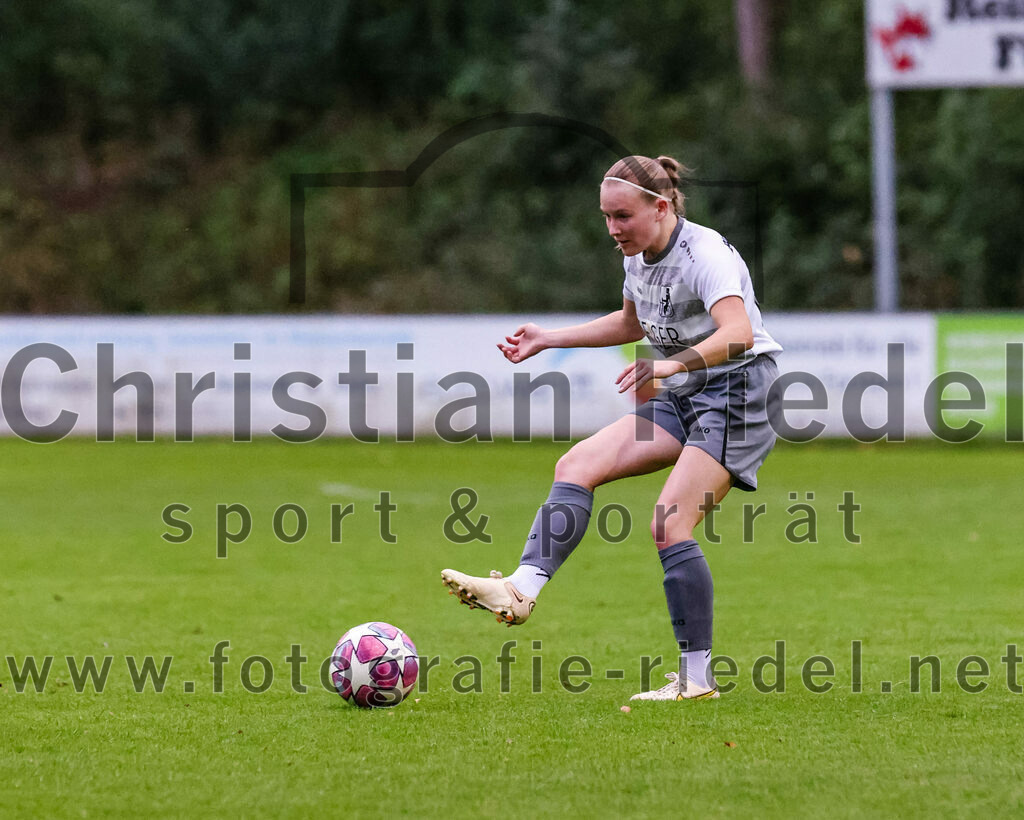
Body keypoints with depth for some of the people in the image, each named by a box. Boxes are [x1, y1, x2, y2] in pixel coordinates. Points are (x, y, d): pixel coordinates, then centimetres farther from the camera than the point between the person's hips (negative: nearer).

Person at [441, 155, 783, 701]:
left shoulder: (704, 255, -21)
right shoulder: (639, 258, 7)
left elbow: (737, 333, -38)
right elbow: (631, 324, 28)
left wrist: (671, 364, -54)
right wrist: (548, 339, 22)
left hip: (735, 394, -9)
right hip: (683, 399, 9)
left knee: (669, 526, -19)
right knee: (577, 466, -7)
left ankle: (696, 677, -15)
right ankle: (522, 588, -21)